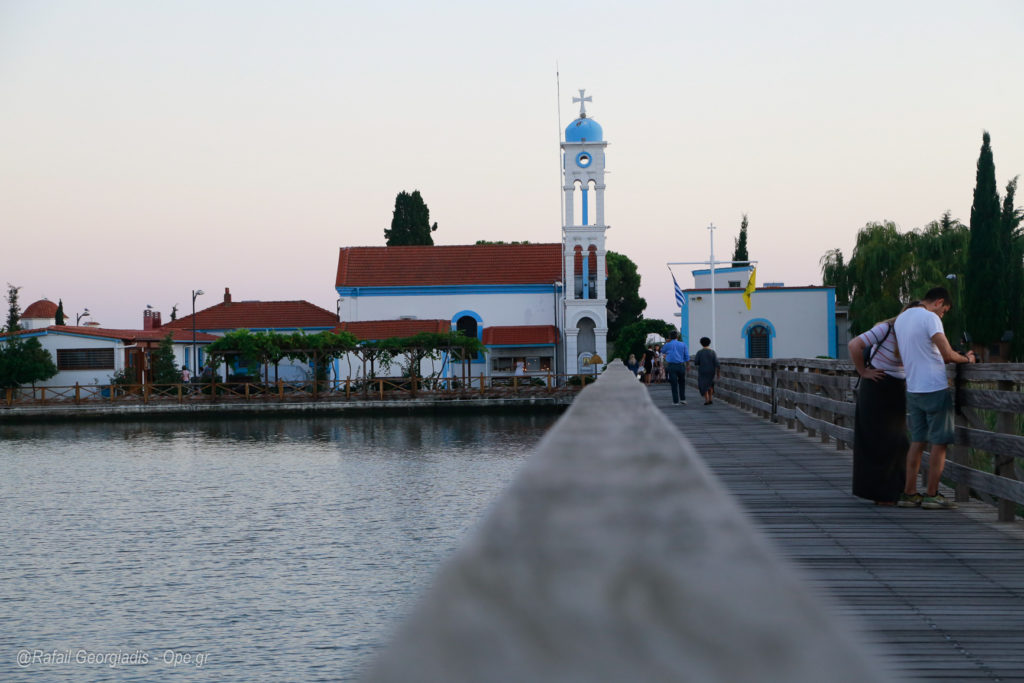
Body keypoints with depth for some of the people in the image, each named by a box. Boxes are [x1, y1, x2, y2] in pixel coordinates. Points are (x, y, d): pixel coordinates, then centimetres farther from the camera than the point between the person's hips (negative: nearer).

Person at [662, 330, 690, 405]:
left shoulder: (668, 345, -2)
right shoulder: (683, 344, 3)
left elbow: (662, 350, 19)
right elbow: (687, 356, 2)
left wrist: (666, 342, 20)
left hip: (672, 366, -2)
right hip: (681, 365, 2)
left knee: (674, 384, 1)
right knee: (682, 383, 17)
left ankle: (676, 401, 0)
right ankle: (682, 399, 12)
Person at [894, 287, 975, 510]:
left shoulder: (901, 318, 14)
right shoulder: (930, 318, -13)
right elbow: (948, 354, -17)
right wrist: (966, 358, 0)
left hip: (913, 389, 8)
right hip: (935, 388, -8)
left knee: (917, 441, 11)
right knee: (939, 443, -1)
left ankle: (909, 493, 10)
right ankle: (931, 495, 0)